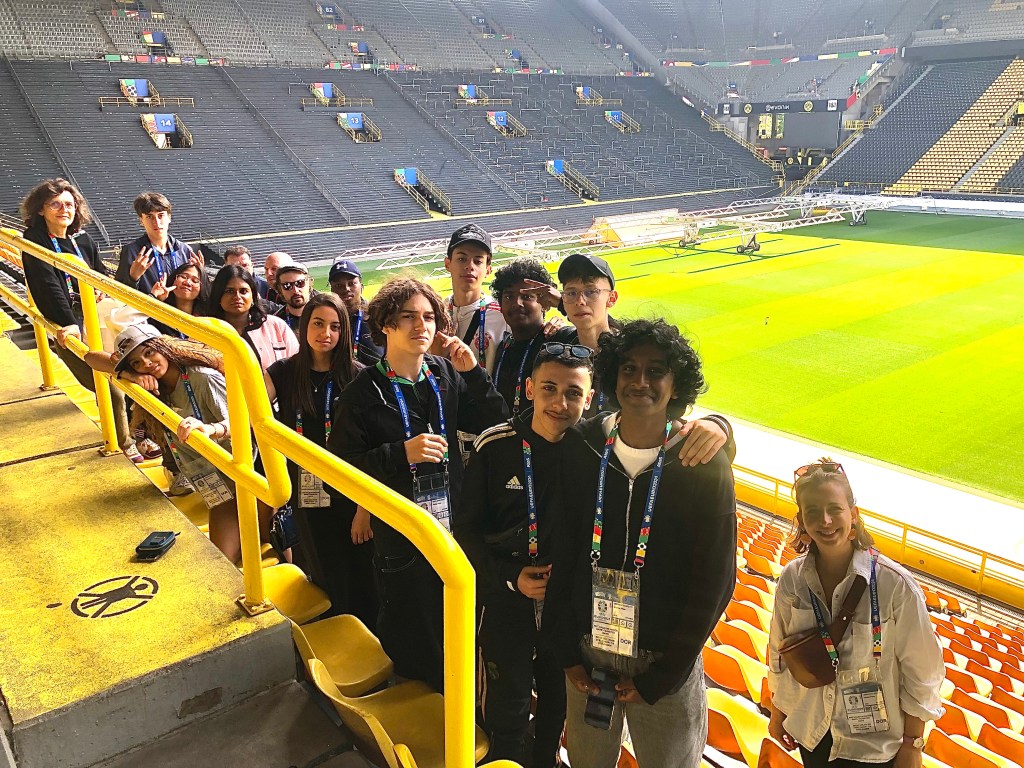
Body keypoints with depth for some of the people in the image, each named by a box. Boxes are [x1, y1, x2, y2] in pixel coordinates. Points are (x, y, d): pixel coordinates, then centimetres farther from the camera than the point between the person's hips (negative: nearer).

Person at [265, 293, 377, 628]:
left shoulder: (356, 377, -6)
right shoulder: (284, 373, 2)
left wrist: (365, 509, -14)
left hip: (351, 496, -2)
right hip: (307, 498, 2)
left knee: (361, 583, 7)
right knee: (326, 582, 14)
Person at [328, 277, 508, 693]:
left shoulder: (447, 374, 0)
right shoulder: (364, 392, -9)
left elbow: (495, 424, -1)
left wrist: (473, 373, -13)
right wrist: (402, 453, -22)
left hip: (455, 522, 3)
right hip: (400, 533, -3)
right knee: (412, 644, 12)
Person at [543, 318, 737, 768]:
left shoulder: (705, 465, -13)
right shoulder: (583, 451, -6)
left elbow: (714, 583, -10)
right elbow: (559, 557, 1)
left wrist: (659, 677, -9)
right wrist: (566, 654, 1)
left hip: (666, 662, -2)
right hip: (587, 651, 3)